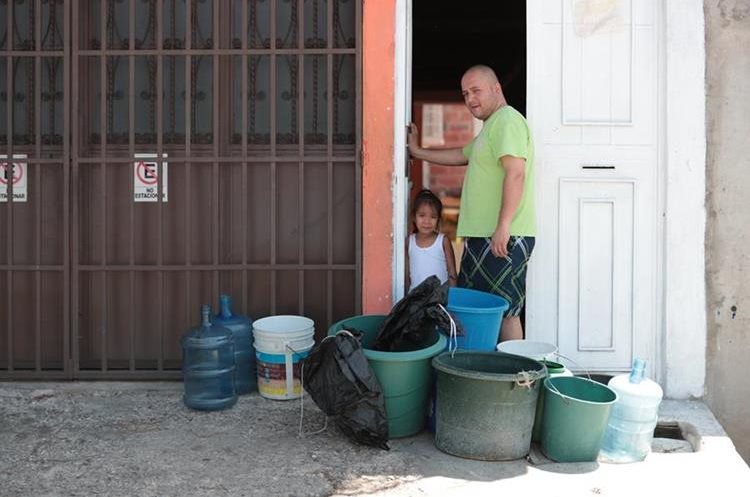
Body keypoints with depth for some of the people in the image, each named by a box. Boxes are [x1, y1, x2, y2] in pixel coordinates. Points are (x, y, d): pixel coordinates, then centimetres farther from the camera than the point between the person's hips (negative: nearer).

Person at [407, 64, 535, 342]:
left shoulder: (507, 120, -12)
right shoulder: (492, 126, 22)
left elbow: (515, 173, -22)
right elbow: (462, 156, 33)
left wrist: (503, 226, -26)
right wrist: (418, 152, 36)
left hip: (503, 238, -11)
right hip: (484, 235, 11)